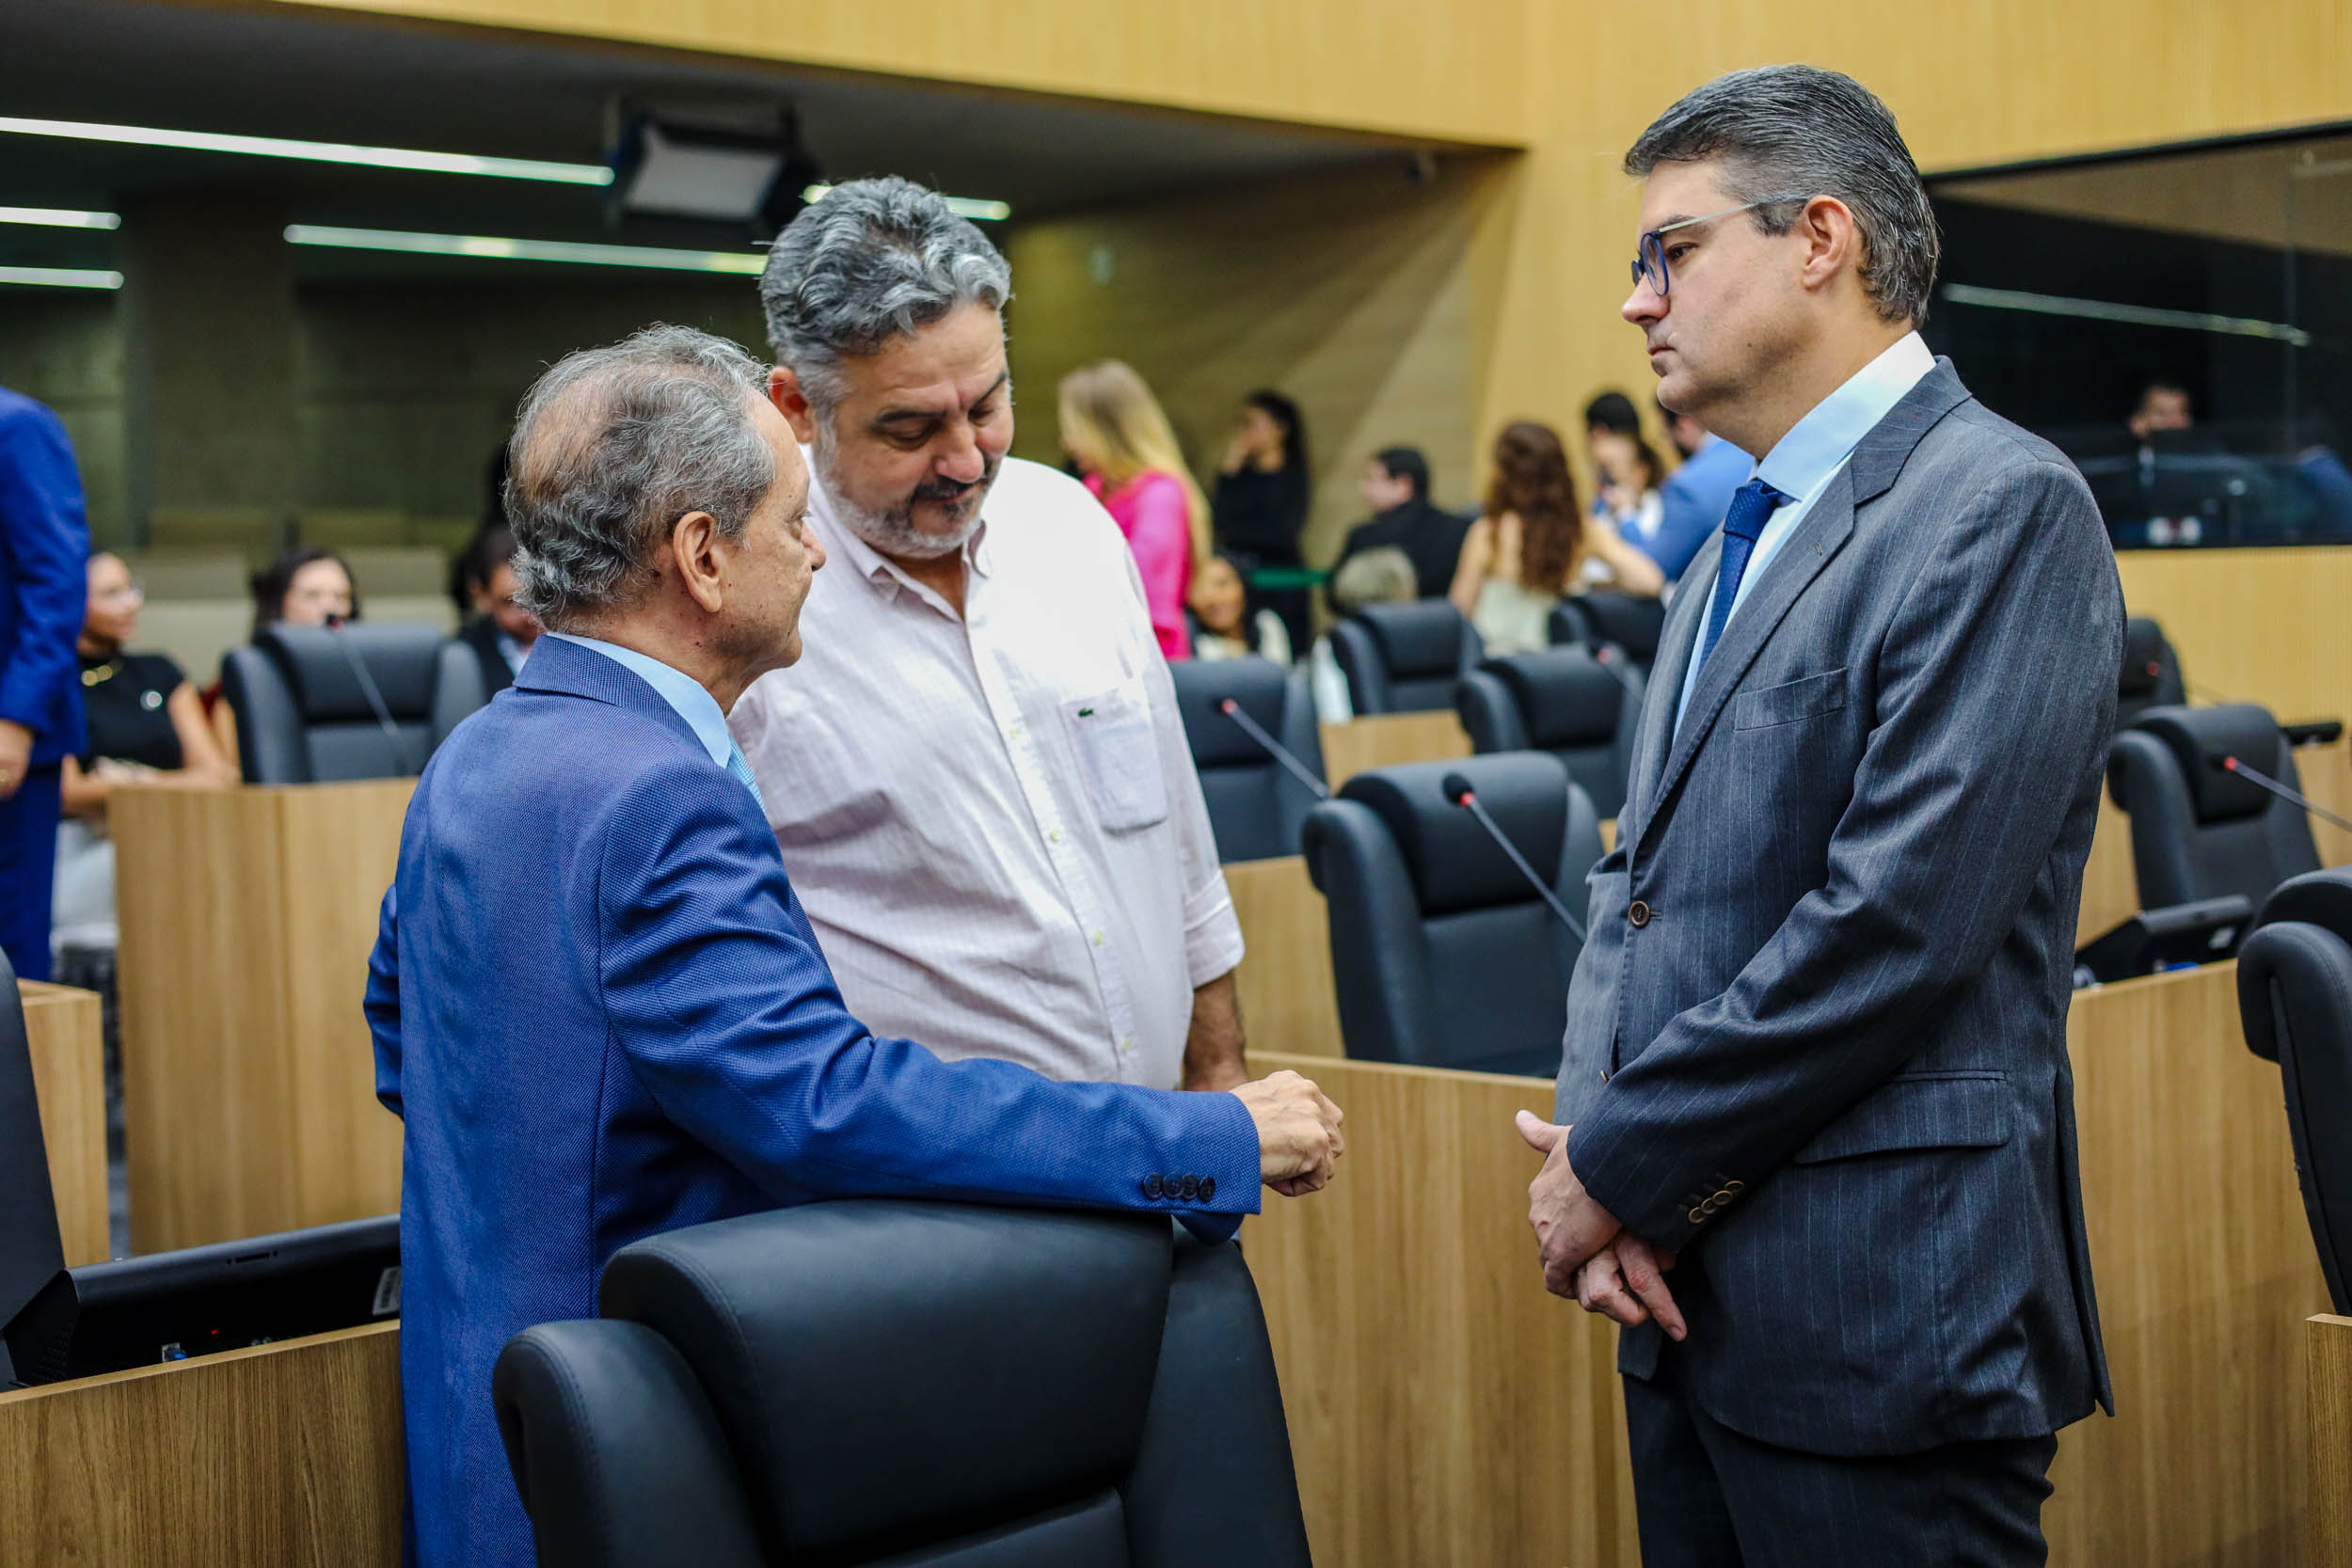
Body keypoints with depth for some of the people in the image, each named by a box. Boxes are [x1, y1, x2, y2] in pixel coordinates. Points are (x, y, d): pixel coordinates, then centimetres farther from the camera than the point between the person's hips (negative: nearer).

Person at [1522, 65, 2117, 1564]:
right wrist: (1593, 1142, -3)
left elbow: (1897, 920, -20)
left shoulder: (1999, 509, -12)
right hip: (1691, 1296, 8)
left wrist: (1621, 1164, -13)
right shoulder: (1742, 543, 17)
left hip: (1878, 1318, -8)